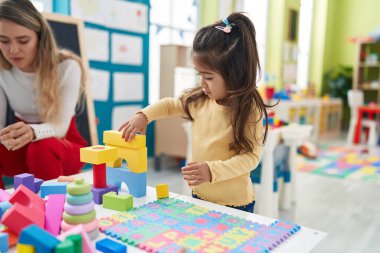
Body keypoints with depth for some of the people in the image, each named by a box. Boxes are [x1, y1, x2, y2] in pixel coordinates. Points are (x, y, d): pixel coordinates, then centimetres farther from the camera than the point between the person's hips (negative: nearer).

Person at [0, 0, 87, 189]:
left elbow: (60, 127, -24)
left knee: (42, 148, -36)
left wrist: (33, 131, -47)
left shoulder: (67, 67, -19)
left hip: (64, 146, -3)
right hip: (23, 147, 4)